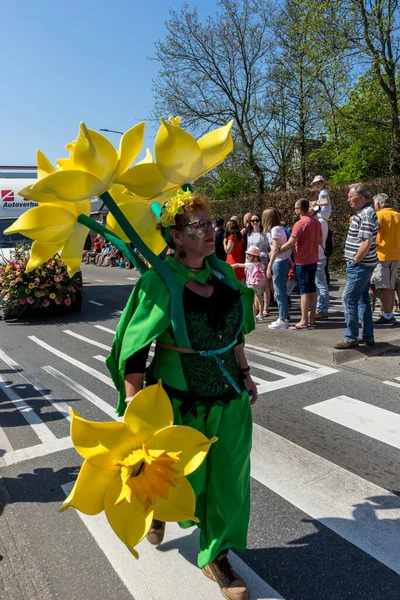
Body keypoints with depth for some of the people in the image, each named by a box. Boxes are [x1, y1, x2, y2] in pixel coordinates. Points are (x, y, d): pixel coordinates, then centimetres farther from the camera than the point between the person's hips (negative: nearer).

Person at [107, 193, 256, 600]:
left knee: (228, 481, 15)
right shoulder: (160, 282, -18)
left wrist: (245, 375, 15)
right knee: (183, 482, 16)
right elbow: (134, 352, -16)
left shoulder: (222, 271, -1)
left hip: (231, 401, 5)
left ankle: (215, 558, 41)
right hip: (180, 406, -4)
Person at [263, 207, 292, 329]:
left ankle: (282, 320, 3)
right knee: (281, 291, 13)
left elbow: (276, 250, -18)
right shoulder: (279, 228, 14)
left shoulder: (275, 229, -13)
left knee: (280, 292, -3)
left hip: (280, 262, -9)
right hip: (284, 261, 9)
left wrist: (269, 266, -18)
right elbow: (277, 248, 12)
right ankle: (283, 318, 20)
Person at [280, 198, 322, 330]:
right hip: (313, 260, 7)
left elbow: (290, 244, -20)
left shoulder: (300, 224, -17)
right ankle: (312, 319, 16)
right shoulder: (317, 222, 7)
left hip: (302, 262, -7)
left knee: (304, 291, -4)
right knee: (312, 289, 11)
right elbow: (320, 241, 16)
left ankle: (304, 322, -1)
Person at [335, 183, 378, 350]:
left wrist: (354, 261, -17)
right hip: (364, 265, 10)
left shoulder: (366, 215, -18)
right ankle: (367, 336, 24)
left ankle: (351, 339, 1)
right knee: (363, 299, 15)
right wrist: (354, 222, 11)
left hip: (360, 265, -10)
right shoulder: (363, 212, 13)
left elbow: (366, 243, -24)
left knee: (349, 299, -6)